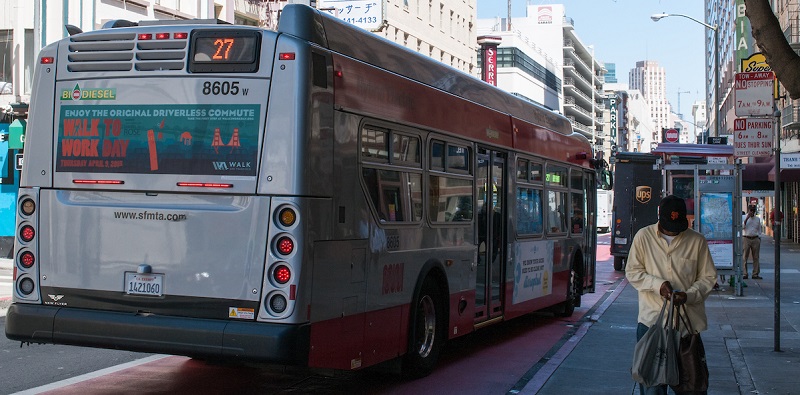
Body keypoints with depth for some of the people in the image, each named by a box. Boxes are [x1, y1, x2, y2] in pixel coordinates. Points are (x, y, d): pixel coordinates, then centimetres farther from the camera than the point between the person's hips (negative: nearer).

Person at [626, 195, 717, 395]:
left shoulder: (697, 241, 0)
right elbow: (632, 271, 3)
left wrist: (689, 294, -14)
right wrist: (657, 284, -14)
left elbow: (708, 277, 5)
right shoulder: (644, 236, 1)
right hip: (652, 317, -1)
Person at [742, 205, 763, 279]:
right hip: (746, 239, -3)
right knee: (744, 257, -5)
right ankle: (744, 274, -1)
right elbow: (742, 227, -9)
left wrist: (759, 239, 9)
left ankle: (755, 274, 4)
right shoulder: (743, 217, 6)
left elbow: (759, 230, 18)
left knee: (756, 257, 1)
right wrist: (747, 218, -14)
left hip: (755, 239, 3)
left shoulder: (757, 219, 15)